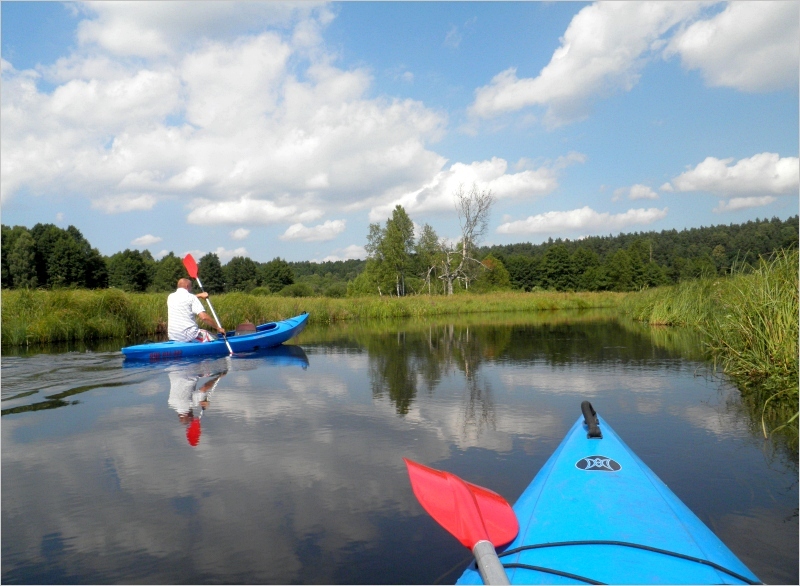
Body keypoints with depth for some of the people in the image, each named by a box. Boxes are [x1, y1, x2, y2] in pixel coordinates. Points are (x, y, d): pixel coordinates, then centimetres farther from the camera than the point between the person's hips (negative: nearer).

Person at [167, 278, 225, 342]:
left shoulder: (171, 297, 11)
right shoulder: (191, 297, -8)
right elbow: (204, 317, -18)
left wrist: (199, 296, 36)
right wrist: (218, 328, -10)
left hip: (172, 336, 7)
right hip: (188, 336, -7)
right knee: (214, 337, 6)